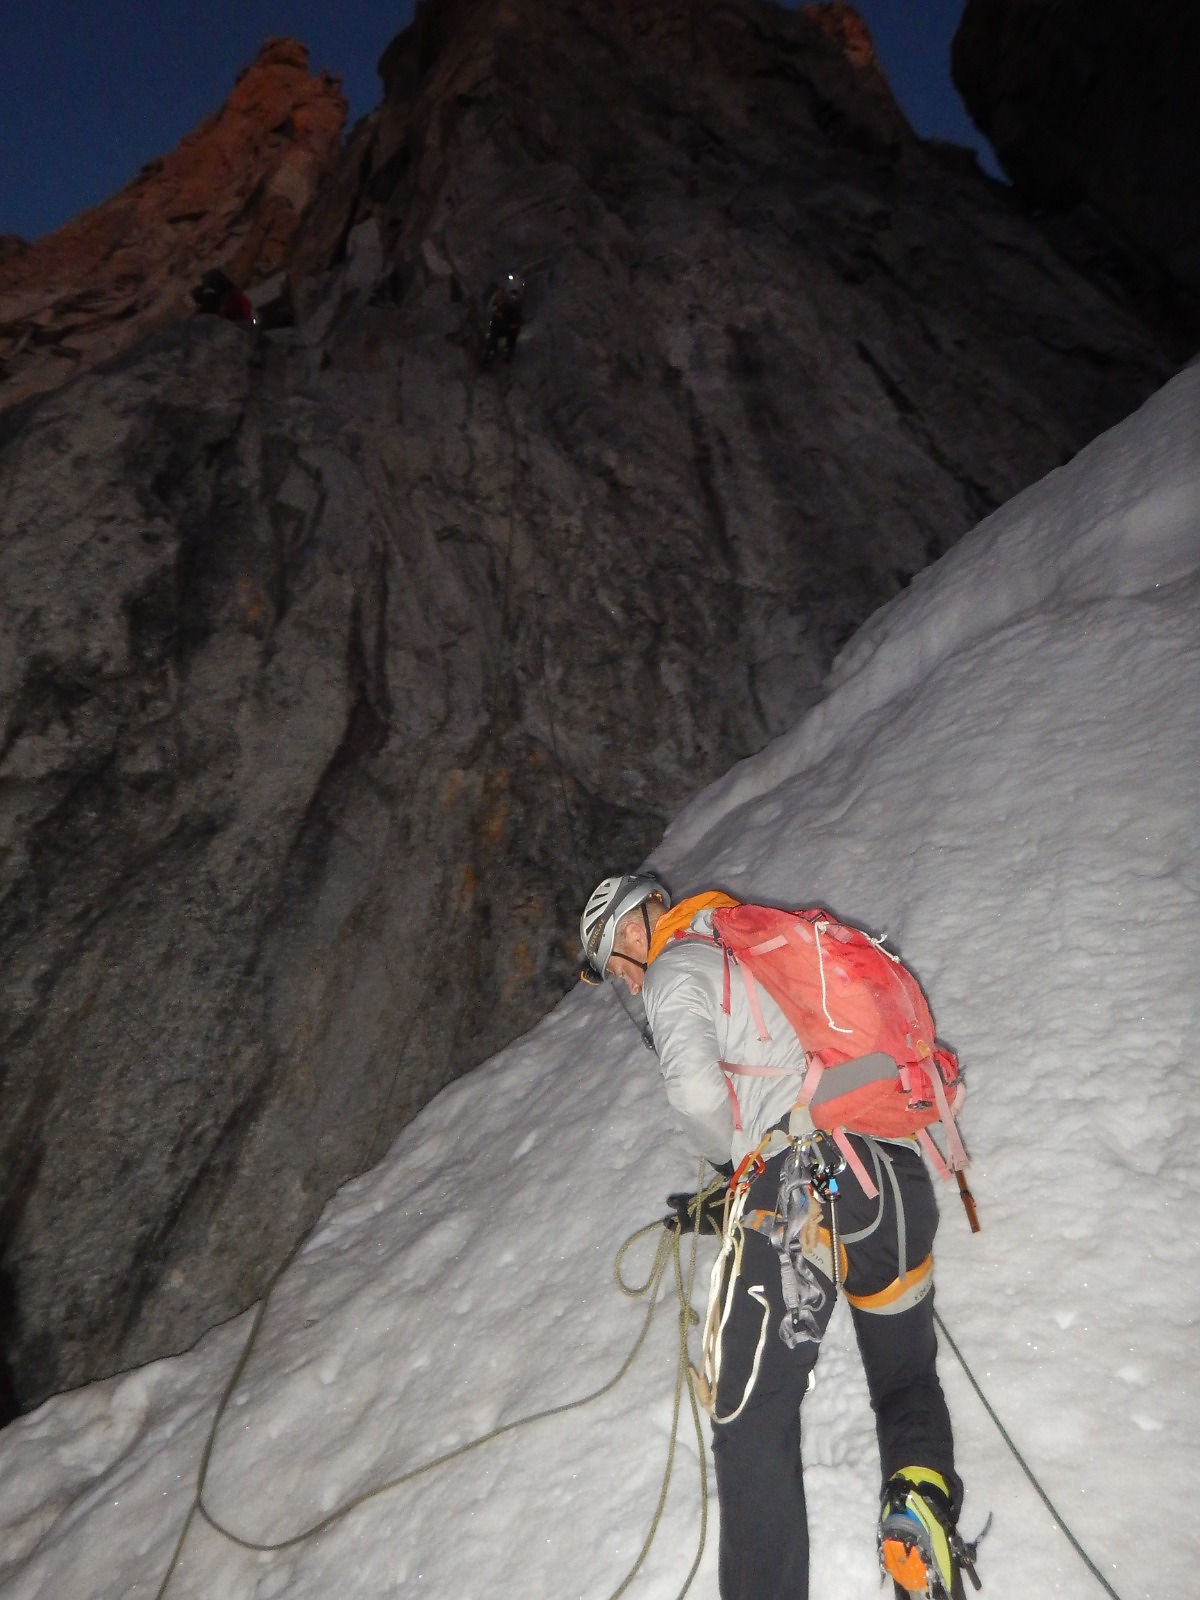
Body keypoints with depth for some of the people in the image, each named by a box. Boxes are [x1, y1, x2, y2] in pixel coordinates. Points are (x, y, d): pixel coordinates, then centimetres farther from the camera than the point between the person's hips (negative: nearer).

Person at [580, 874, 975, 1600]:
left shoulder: (676, 968, 4)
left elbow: (698, 1091, -13)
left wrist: (730, 1156, 9)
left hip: (801, 1176, -7)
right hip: (898, 1172, 8)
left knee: (755, 1415, 1)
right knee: (908, 1380, 22)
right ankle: (922, 1498, -1)